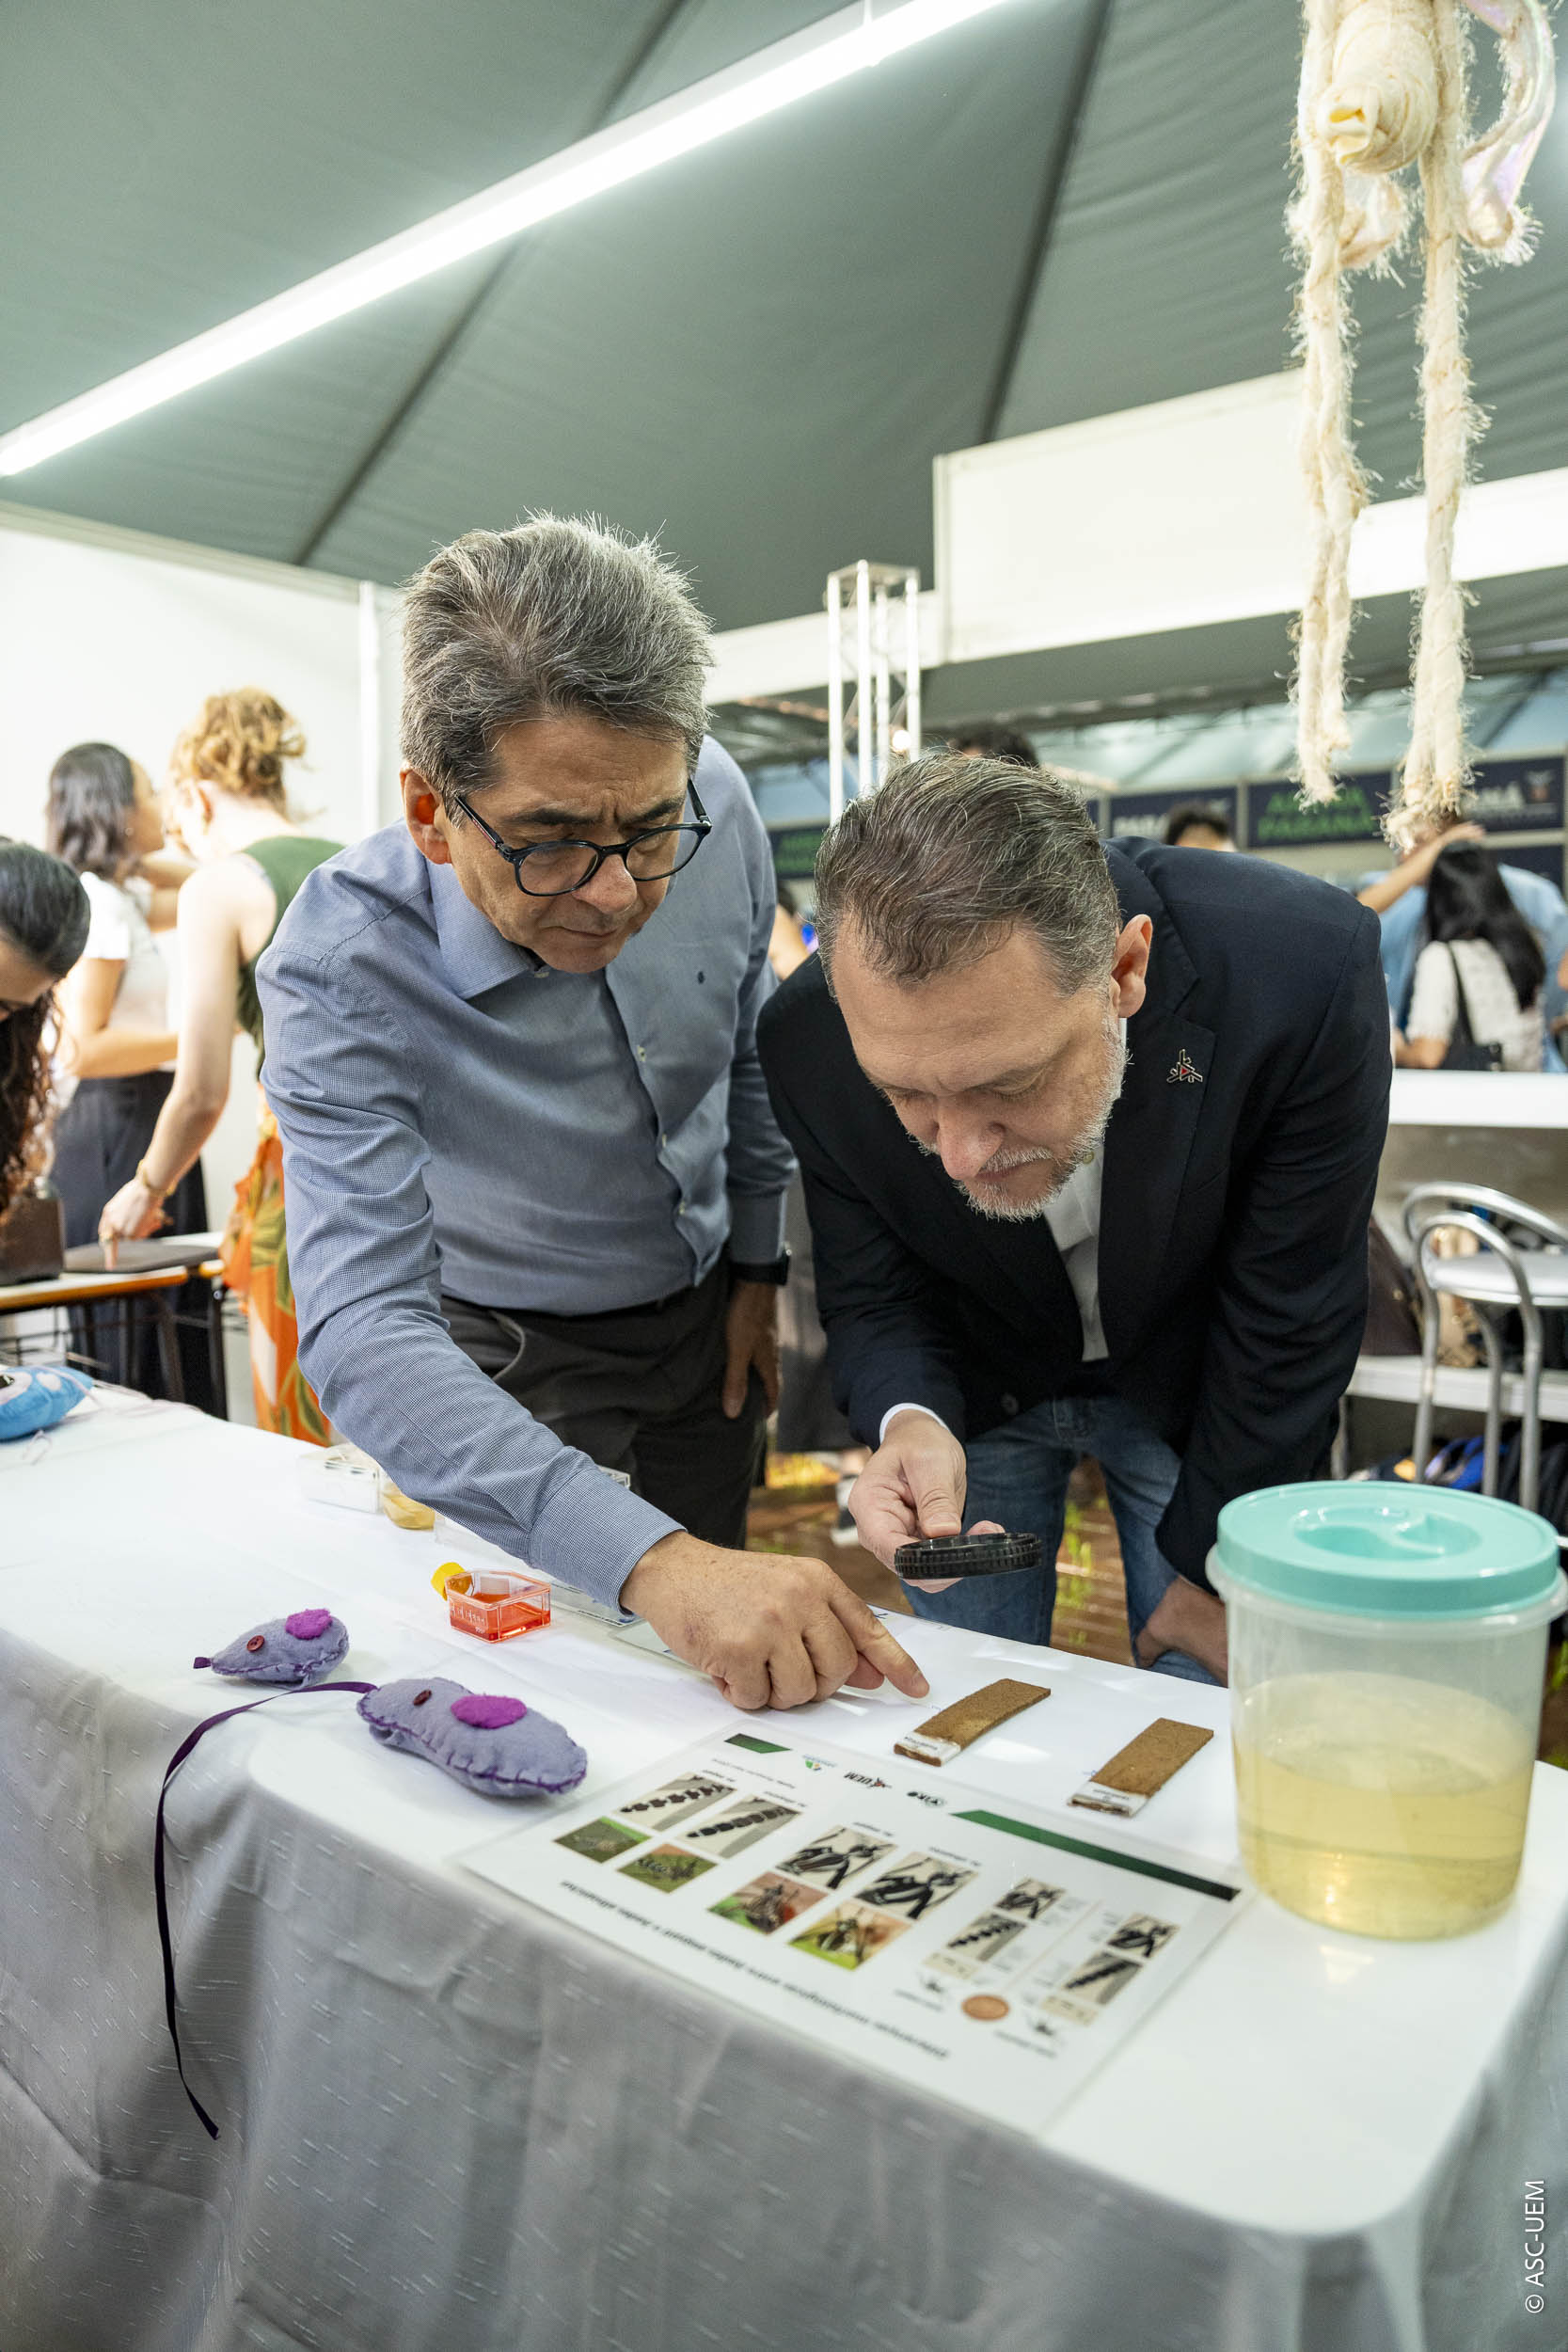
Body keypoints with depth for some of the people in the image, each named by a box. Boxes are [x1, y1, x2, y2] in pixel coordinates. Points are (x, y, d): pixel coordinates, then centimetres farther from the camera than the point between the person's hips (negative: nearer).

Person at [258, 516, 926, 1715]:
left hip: (707, 1310, 4)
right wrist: (646, 1561, -56)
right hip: (512, 1350, -3)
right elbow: (366, 1332, -44)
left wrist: (757, 1266, 4)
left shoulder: (717, 810, -23)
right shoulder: (345, 964, -35)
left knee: (722, 1622, 18)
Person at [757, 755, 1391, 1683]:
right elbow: (872, 1295, -13)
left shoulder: (1307, 970, -35)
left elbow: (1288, 1321, -22)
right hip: (976, 1391, 1)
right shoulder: (812, 1040, -29)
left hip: (1195, 1384, 0)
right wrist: (907, 1422, -36)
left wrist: (1208, 1571, -13)